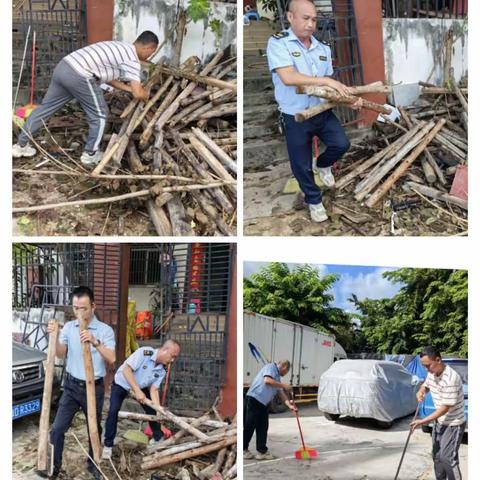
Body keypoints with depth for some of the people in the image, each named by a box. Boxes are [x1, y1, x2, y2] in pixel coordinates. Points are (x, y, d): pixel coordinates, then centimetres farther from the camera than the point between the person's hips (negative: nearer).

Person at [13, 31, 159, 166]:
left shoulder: (119, 48, 25)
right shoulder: (132, 58, -3)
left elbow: (108, 77, 30)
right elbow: (138, 94, -9)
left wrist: (130, 88, 29)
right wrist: (145, 94, 14)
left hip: (63, 67, 9)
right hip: (79, 76, -9)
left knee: (45, 107, 18)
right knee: (99, 115, 8)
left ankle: (21, 145, 27)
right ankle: (90, 154, 18)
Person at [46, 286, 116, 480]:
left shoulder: (105, 330, -11)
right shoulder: (68, 327, 0)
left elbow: (111, 359, -22)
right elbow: (60, 354, -8)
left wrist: (95, 342, -36)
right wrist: (55, 337, -25)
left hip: (94, 387, -2)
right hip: (72, 385, 2)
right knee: (58, 428, -1)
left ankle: (93, 464, 32)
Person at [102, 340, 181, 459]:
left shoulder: (162, 370, -15)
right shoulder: (144, 352, -34)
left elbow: (153, 390, -15)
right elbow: (126, 370, -34)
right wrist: (137, 391, -37)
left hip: (141, 387, 5)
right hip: (121, 384, -5)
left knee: (152, 410, 0)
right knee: (113, 411, -18)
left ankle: (158, 437, 22)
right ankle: (108, 445, -4)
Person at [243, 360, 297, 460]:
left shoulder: (277, 376, 20)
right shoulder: (270, 367, -6)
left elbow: (280, 392, 14)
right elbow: (267, 380, -23)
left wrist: (289, 404, 1)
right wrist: (283, 385, -15)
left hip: (263, 403, 9)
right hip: (254, 399, -9)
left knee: (263, 428, 8)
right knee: (249, 427, -2)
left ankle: (262, 451, 14)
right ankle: (243, 450, 7)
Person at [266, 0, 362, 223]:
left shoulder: (323, 48, 4)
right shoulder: (278, 43, -15)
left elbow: (329, 85, 10)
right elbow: (288, 78, -28)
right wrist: (327, 81, -27)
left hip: (323, 111, 4)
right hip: (294, 117, -4)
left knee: (341, 144, -12)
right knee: (301, 166, 7)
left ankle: (323, 165, 24)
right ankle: (314, 200, 35)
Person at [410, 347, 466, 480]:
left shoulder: (451, 378, -30)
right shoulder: (432, 373, -3)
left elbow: (446, 407, -26)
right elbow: (426, 384, 19)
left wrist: (424, 421, -24)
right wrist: (421, 391, -7)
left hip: (453, 424, -9)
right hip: (439, 421, 9)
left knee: (448, 458, -13)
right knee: (437, 455, 16)